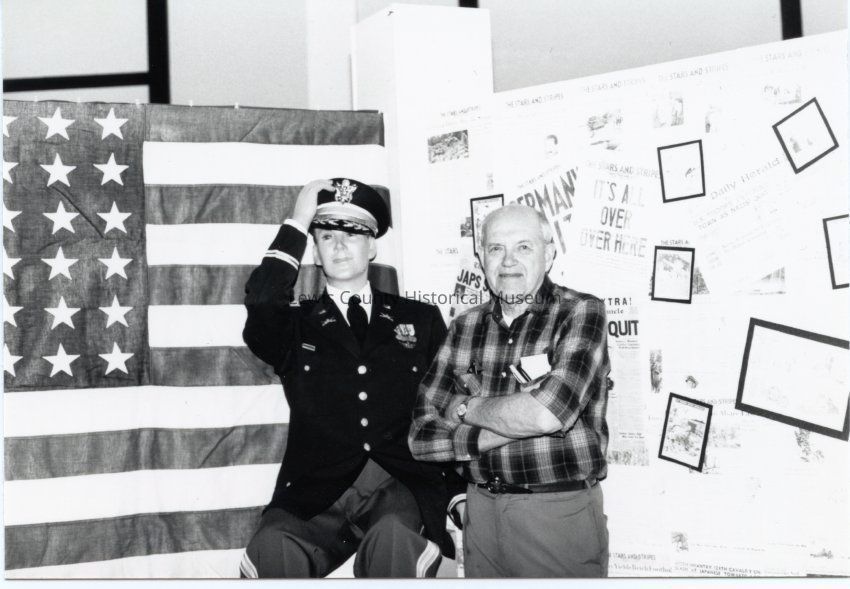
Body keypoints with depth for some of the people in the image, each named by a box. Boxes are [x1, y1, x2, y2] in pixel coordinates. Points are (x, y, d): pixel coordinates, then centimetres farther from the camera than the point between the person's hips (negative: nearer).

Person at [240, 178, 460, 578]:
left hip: (400, 488, 0)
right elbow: (262, 300, -11)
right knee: (273, 547, -33)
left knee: (392, 539, -36)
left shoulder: (422, 320, 16)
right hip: (315, 496, 0)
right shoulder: (297, 325, 13)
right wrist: (298, 221, -4)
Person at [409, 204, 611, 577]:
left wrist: (466, 408, -7)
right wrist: (510, 425, -14)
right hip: (481, 513, 4)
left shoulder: (581, 313, -7)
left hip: (561, 514, -4)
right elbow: (421, 438, 0)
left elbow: (547, 413, -23)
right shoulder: (465, 327, 6)